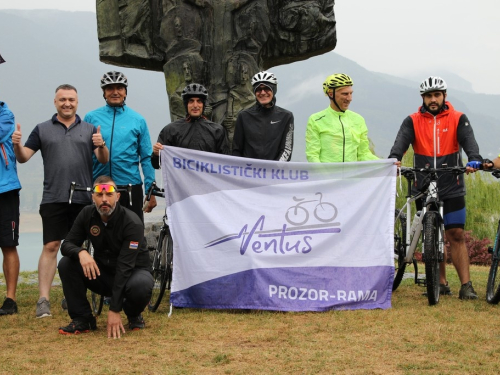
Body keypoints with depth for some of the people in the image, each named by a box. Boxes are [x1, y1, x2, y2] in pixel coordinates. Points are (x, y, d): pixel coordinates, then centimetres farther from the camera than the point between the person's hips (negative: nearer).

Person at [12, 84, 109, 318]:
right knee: (51, 246, -8)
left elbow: (103, 160, 3)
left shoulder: (89, 129, 10)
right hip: (53, 199, -1)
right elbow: (23, 157, 5)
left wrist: (101, 145, -19)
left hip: (83, 199, 1)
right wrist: (17, 145, -17)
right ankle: (43, 300, -9)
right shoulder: (43, 129, 9)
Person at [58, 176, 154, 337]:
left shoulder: (132, 223, -25)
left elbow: (125, 267, -30)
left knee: (141, 285, -39)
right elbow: (67, 245, -7)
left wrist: (114, 310, -35)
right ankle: (82, 319, -7)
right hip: (103, 272, 4)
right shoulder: (87, 215, -10)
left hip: (133, 272, -4)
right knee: (66, 264, -20)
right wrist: (81, 252, -34)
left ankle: (134, 315, -3)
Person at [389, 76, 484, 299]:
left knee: (456, 235, -4)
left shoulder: (458, 119, 2)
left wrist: (474, 160, -35)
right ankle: (441, 284, 14)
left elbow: (469, 141, -13)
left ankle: (466, 285, -4)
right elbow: (401, 141, -13)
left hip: (452, 188, -1)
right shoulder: (413, 122, 3)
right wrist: (394, 159, -35)